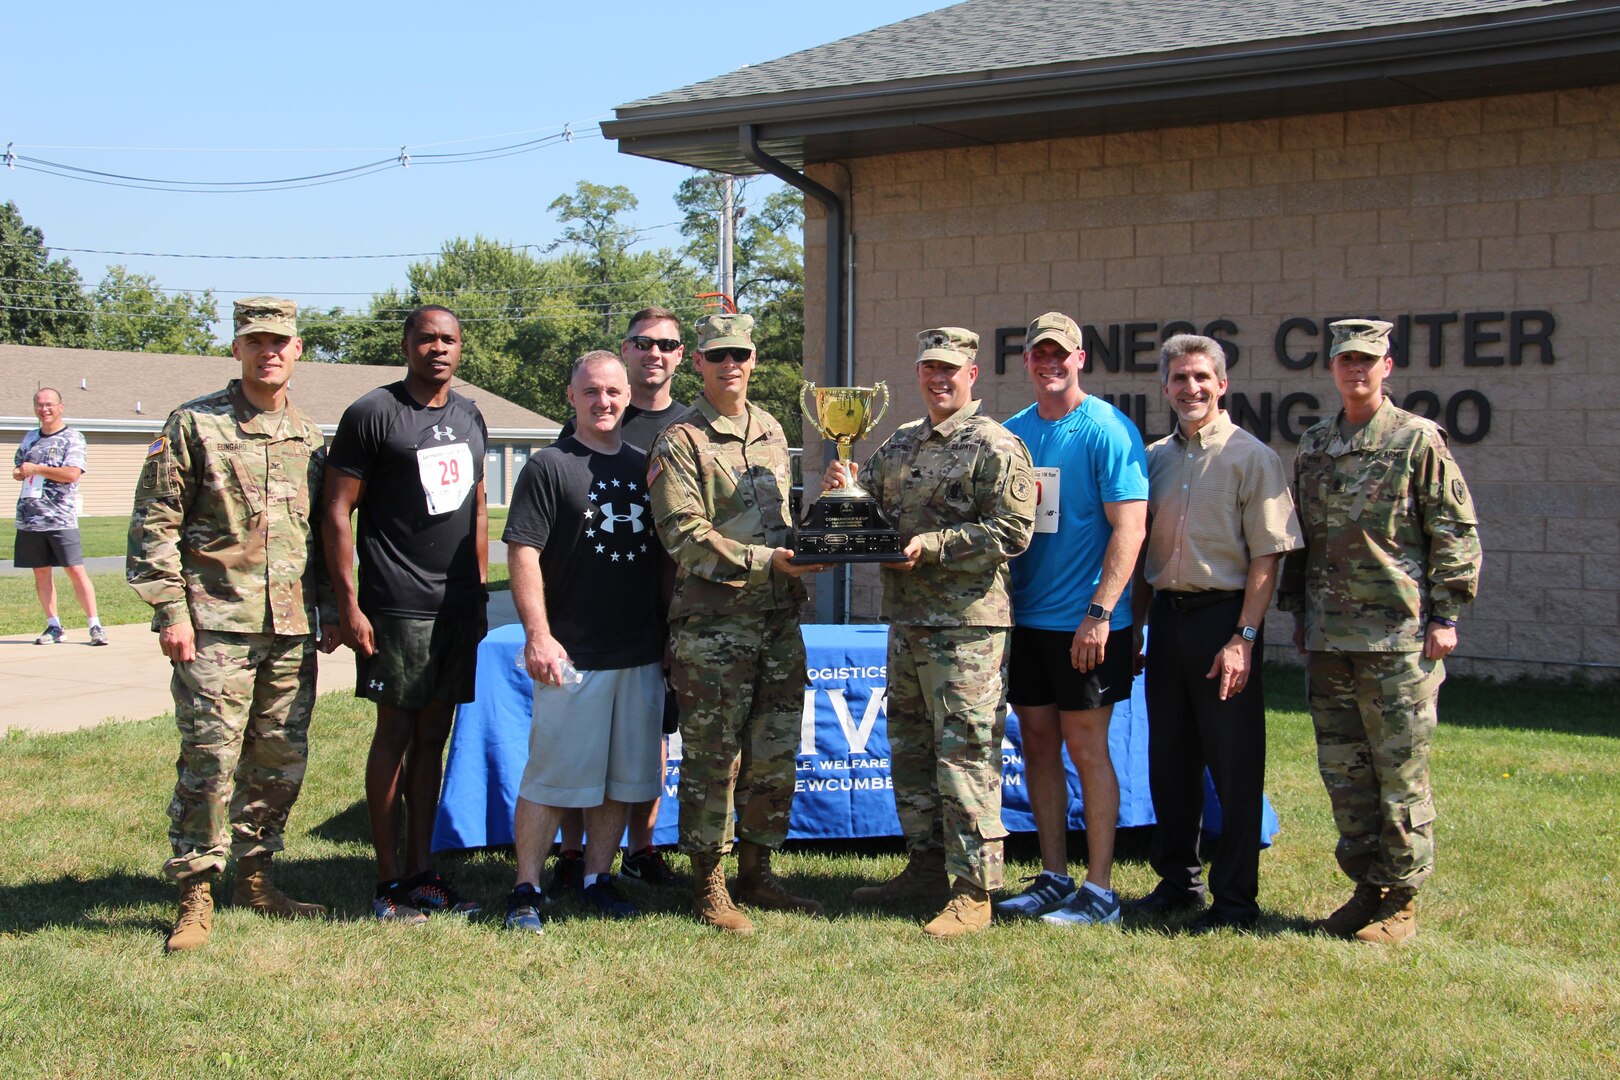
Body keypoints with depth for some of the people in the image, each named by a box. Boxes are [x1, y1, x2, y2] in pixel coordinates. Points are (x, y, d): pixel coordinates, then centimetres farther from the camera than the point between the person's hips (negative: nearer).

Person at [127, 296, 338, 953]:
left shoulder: (309, 437, 14)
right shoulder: (194, 425, -2)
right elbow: (153, 523, -4)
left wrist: (330, 610, 15)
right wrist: (170, 610, -10)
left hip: (292, 628, 5)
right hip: (216, 626, -5)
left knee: (282, 761, 9)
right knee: (210, 759, -6)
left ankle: (254, 876, 24)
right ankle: (194, 895, 5)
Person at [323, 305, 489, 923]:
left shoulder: (469, 418, 14)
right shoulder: (373, 414, -6)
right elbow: (338, 511, -8)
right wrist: (348, 605, -13)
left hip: (459, 608, 6)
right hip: (397, 608, -6)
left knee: (434, 735, 10)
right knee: (396, 734, -1)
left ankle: (421, 872, 17)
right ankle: (390, 880, 7)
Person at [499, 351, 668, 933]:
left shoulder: (646, 467, 13)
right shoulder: (549, 466, -3)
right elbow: (523, 553, -8)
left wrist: (669, 636, 14)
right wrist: (538, 635, -15)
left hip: (641, 655, 5)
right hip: (572, 655, -5)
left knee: (624, 776, 11)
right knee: (551, 776, -2)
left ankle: (597, 879, 23)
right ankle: (526, 889, 8)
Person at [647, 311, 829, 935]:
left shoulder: (771, 433, 16)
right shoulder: (681, 441, -5)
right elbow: (686, 538, -14)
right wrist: (764, 560, -20)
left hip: (779, 619, 6)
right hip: (712, 624, -6)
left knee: (774, 756, 10)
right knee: (713, 760, 0)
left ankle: (756, 875, 24)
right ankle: (709, 887, 12)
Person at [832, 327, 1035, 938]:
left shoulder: (995, 447, -7)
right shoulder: (899, 445, 17)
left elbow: (1012, 532, -14)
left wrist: (932, 545, -18)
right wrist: (842, 491, 0)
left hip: (967, 625, -8)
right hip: (906, 620, 8)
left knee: (966, 759, -6)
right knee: (909, 750, 15)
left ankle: (973, 892, 0)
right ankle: (926, 866, 28)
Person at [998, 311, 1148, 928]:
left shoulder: (1109, 430, -8)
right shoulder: (1011, 433, 10)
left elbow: (1130, 529, -14)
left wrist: (1099, 613, -20)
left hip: (1084, 621, -6)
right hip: (1025, 616, 6)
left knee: (1086, 746, -2)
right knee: (1038, 742, 10)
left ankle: (1100, 892, 7)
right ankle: (1054, 878, 21)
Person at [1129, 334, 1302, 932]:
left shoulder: (1252, 457, -5)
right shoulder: (1155, 458, 12)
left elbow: (1267, 557, -9)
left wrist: (1244, 637, -16)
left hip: (1223, 616, -6)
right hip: (1167, 615, 6)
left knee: (1234, 766, -1)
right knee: (1168, 760, 12)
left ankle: (1236, 900, 8)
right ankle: (1178, 880, 26)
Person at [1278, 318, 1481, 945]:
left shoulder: (1418, 441, -2)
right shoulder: (1313, 448, 14)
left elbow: (1457, 532, -3)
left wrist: (1444, 615, -8)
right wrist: (1299, 612, 16)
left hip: (1397, 635, -5)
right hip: (1328, 638, 5)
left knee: (1400, 772, -1)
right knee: (1343, 771, 9)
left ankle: (1401, 899, 10)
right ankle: (1367, 887, 21)